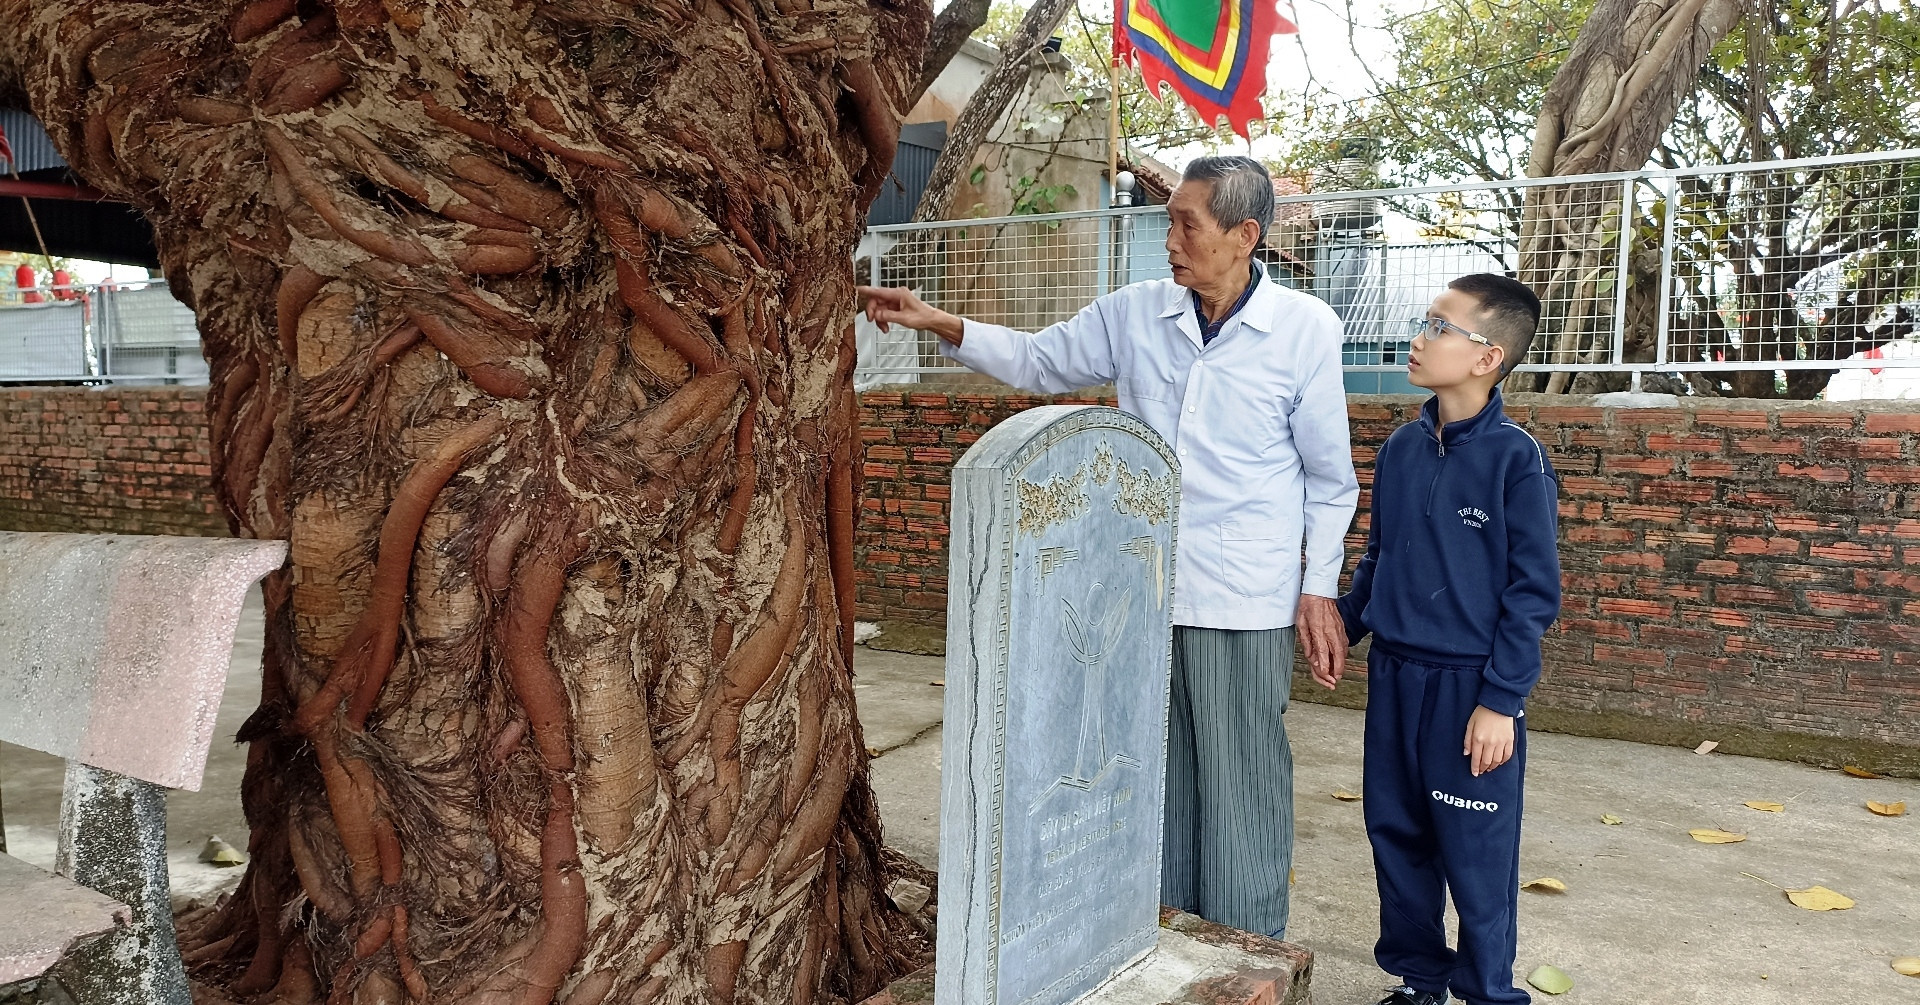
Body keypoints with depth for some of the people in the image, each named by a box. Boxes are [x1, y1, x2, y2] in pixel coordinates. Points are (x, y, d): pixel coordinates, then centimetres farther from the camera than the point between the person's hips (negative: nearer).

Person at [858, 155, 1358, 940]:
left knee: (1241, 785, 4)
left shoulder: (1306, 328, -6)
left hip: (1245, 602, -4)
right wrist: (942, 325, 0)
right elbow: (1039, 361, 13)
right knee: (1156, 775, 14)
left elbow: (1328, 473, 0)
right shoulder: (1135, 313, 3)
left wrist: (1320, 587, -1)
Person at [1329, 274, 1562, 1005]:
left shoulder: (1516, 459, -12)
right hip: (1391, 676, 6)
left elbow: (1534, 592, -11)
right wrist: (1343, 628, 10)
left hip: (1470, 688, -6)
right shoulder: (1401, 449, 5)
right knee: (1397, 839, 14)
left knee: (1477, 857, 6)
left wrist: (1500, 700, -14)